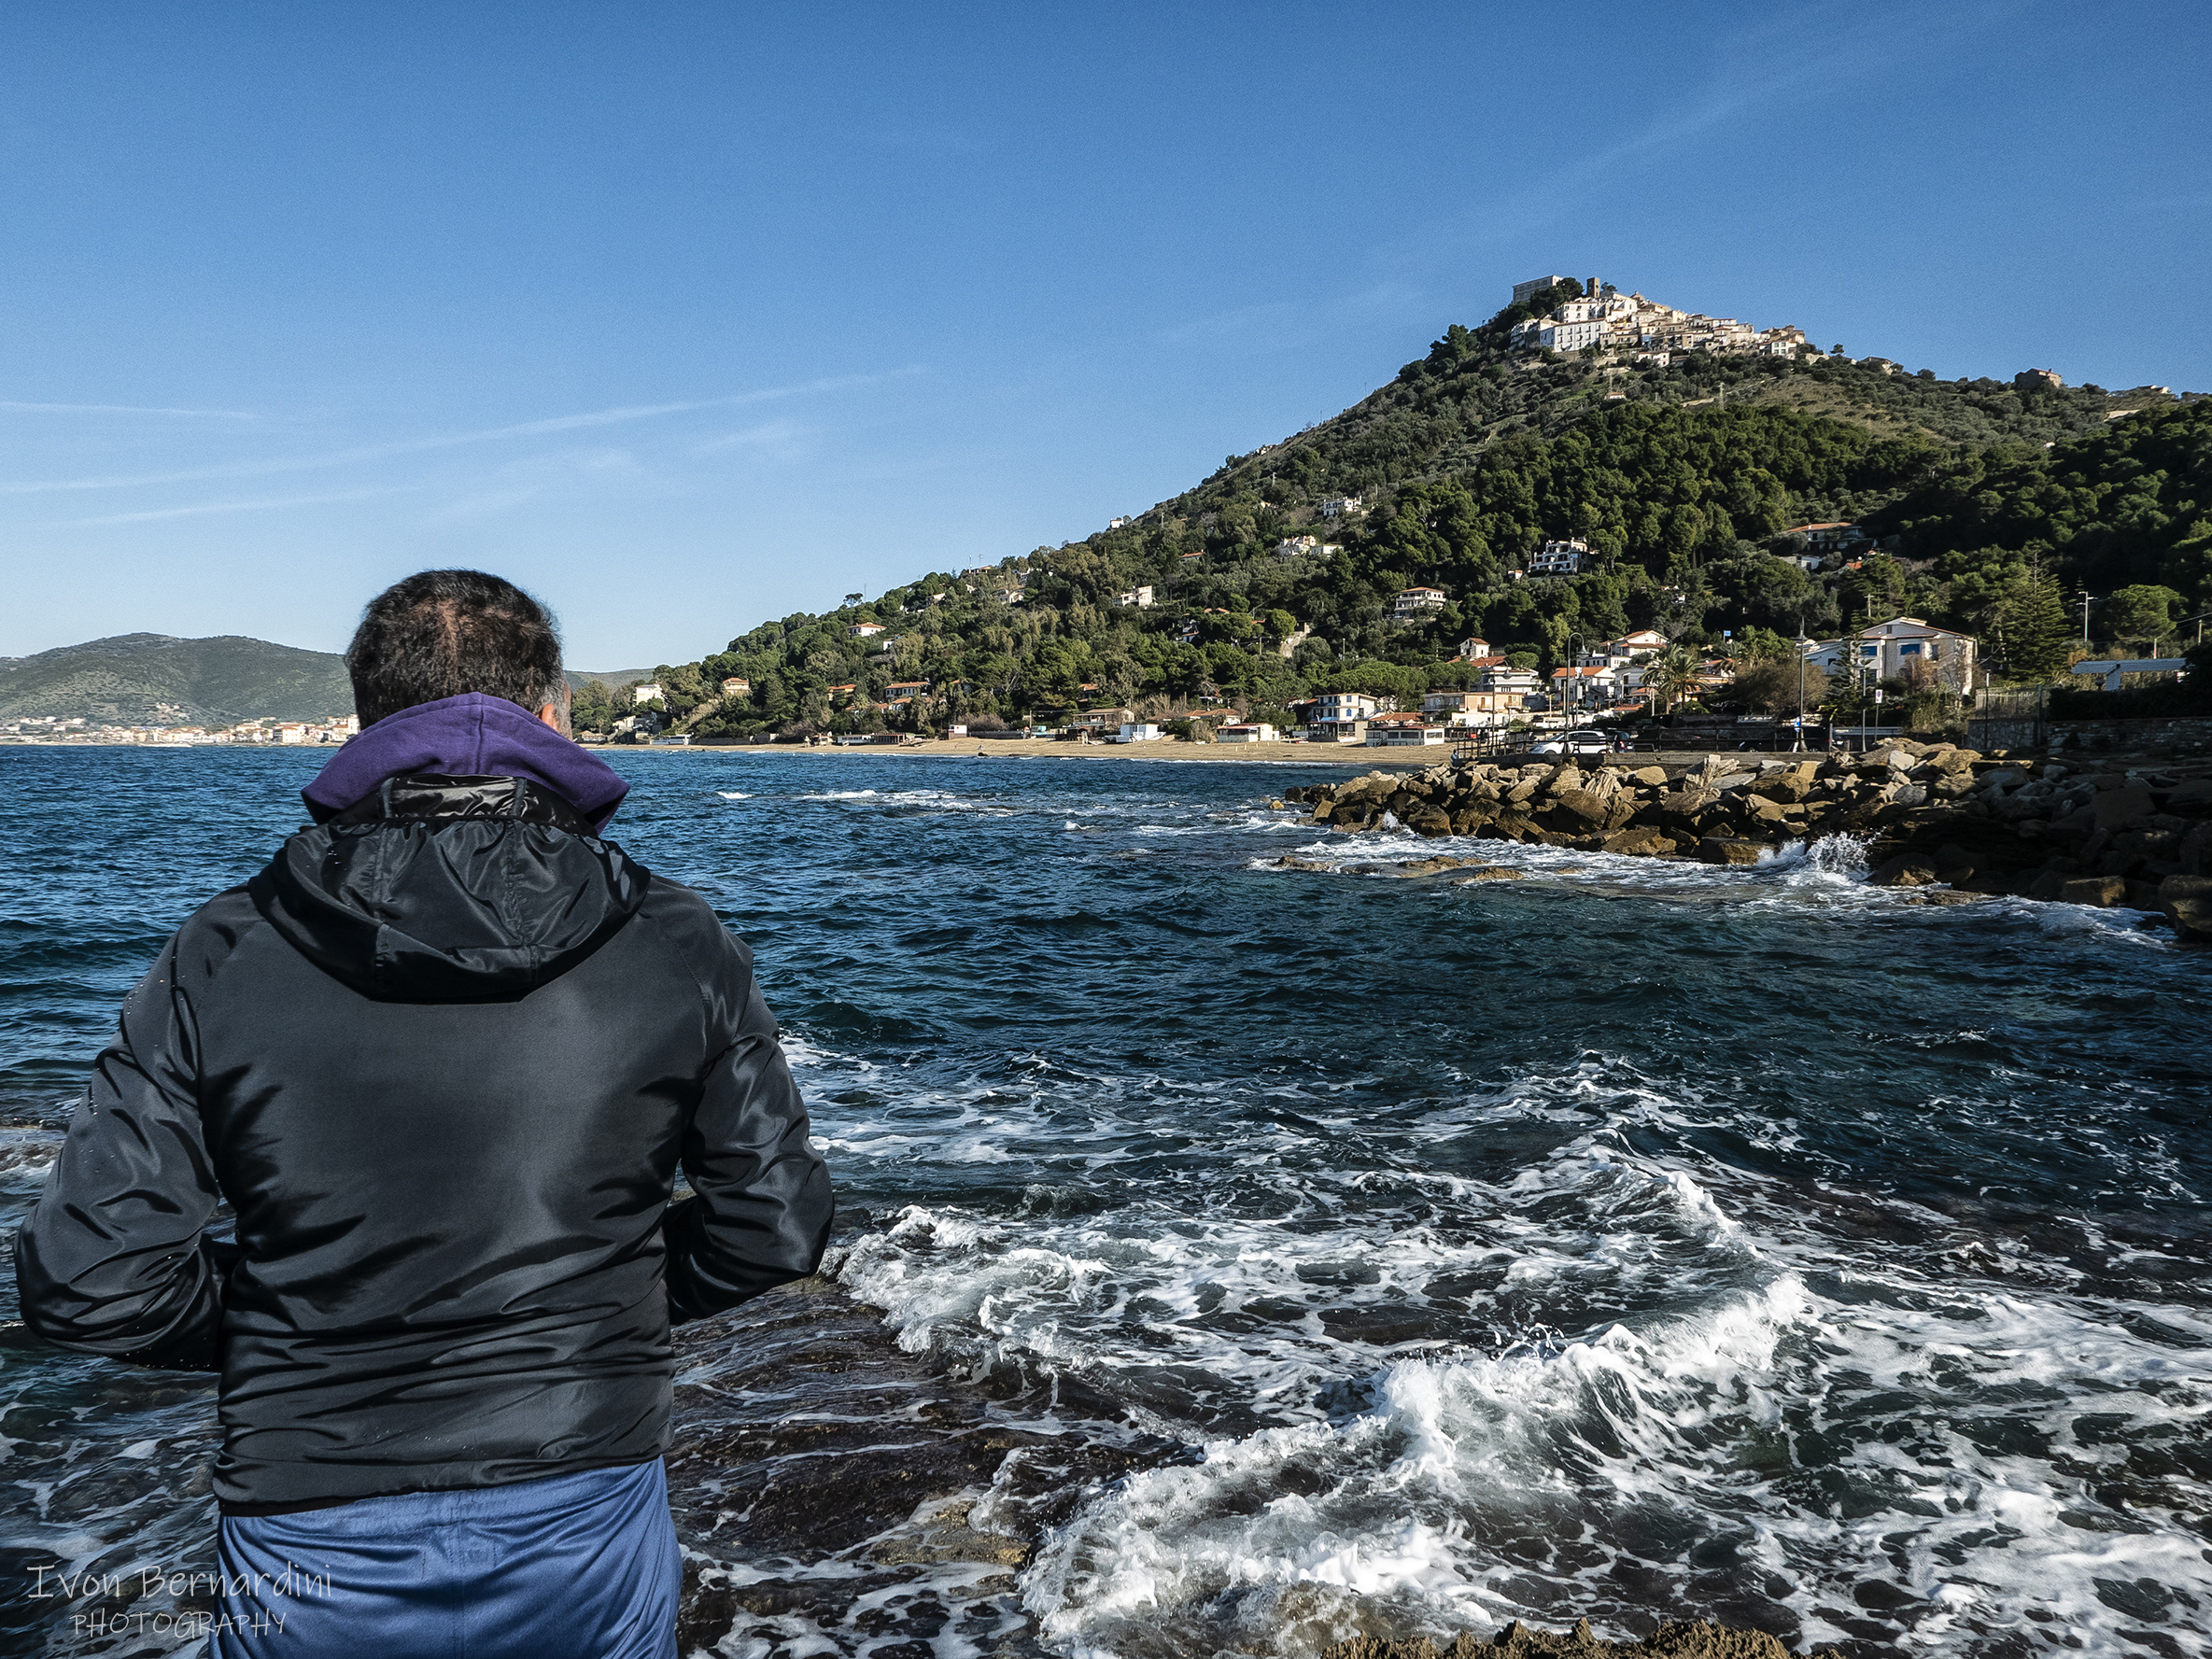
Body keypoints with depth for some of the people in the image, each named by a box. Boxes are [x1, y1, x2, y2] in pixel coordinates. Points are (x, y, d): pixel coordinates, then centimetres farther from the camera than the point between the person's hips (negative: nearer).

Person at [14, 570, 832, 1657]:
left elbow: (85, 1280, -10)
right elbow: (775, 1226, -4)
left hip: (314, 1562, 0)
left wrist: (279, 1328, 7)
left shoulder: (217, 961, -10)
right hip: (587, 1529, 0)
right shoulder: (676, 947, -10)